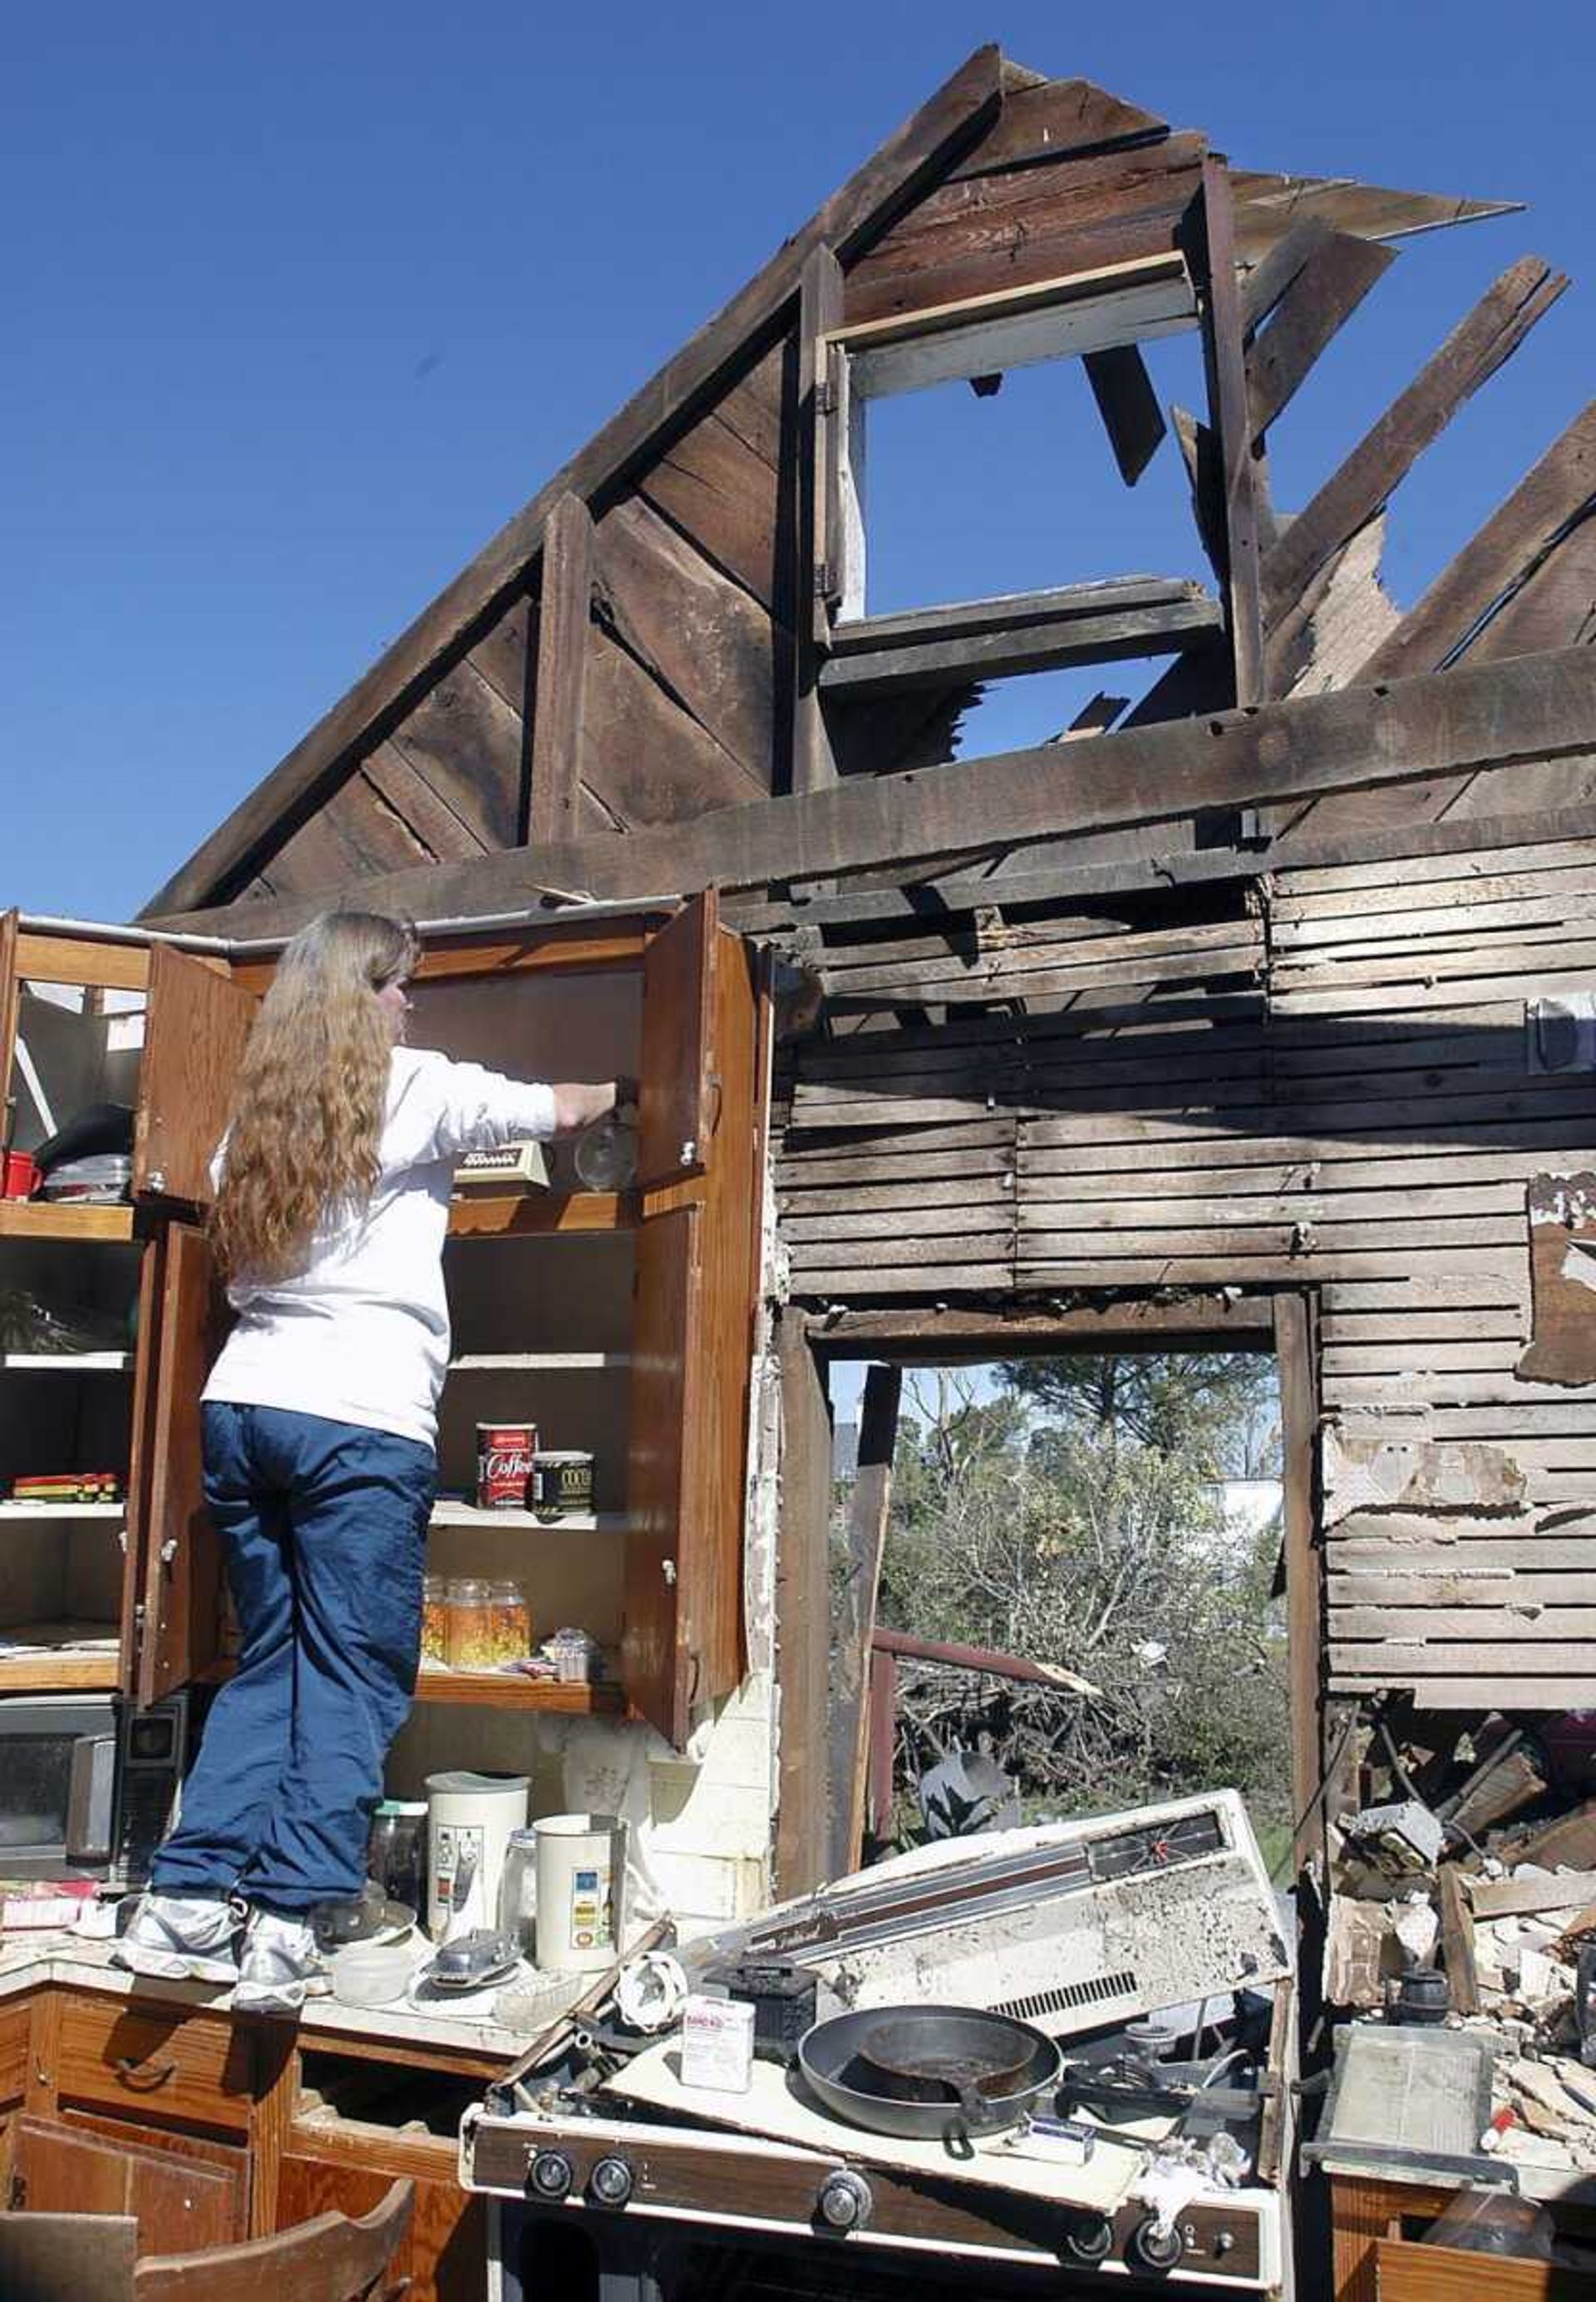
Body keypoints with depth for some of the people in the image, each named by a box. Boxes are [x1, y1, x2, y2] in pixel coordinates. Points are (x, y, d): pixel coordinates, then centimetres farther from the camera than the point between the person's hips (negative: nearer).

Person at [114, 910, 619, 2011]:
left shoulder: (258, 1112, 16)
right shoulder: (415, 1088, -1)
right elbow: (564, 1110, 12)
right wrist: (614, 1092, 34)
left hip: (243, 1403, 7)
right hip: (360, 1418, -6)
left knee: (268, 1661, 14)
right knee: (355, 1675, 0)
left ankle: (188, 1899, 10)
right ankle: (288, 1925, -4)